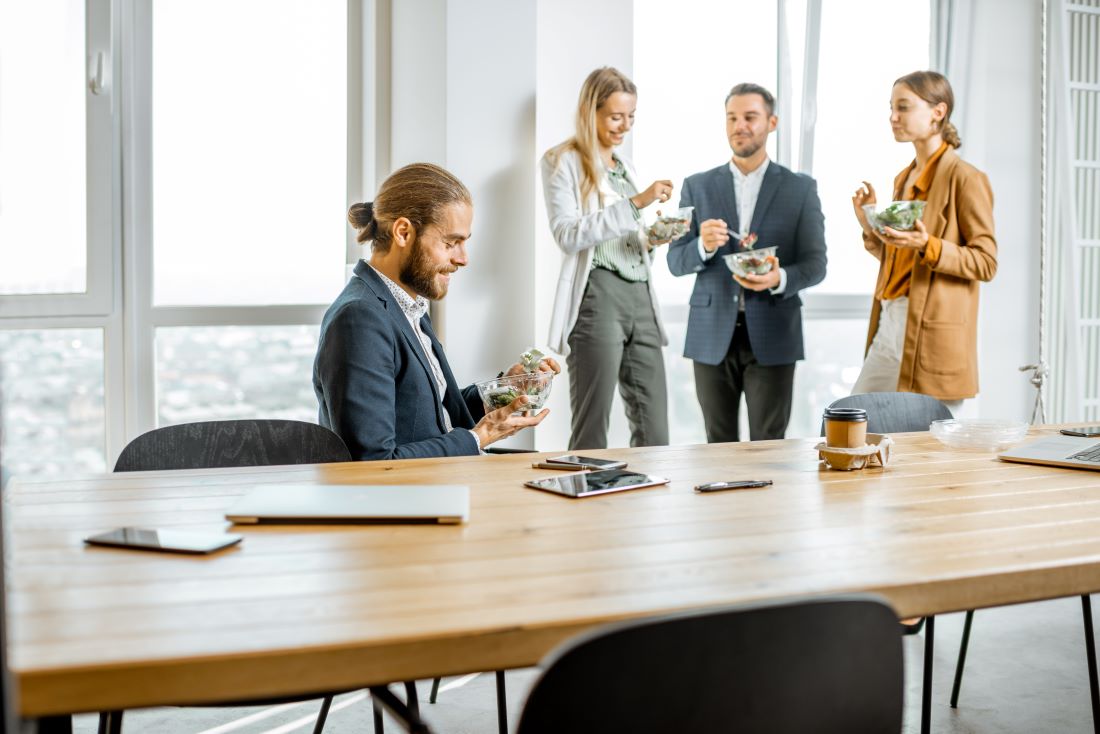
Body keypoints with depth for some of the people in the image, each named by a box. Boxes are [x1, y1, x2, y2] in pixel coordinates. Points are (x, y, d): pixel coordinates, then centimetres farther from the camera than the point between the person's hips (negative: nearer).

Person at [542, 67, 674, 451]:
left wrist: (651, 241, 6)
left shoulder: (624, 166, 23)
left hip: (641, 298, 7)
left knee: (654, 432, 3)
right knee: (591, 432, -5)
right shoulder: (563, 162, 1)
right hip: (597, 297, -7)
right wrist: (635, 203, -16)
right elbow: (568, 235, -12)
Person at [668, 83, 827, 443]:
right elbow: (675, 262, 4)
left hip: (772, 335, -1)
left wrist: (780, 279, -20)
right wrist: (704, 246, -18)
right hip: (712, 334, 2)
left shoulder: (800, 188, 5)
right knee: (720, 446, 9)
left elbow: (815, 264, 2)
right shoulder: (697, 187, 7)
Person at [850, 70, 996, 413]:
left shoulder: (965, 178, -8)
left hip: (932, 340, -8)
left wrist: (927, 246, -23)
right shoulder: (904, 179, 16)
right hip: (890, 327, 8)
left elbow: (986, 263, -10)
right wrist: (870, 225, 6)